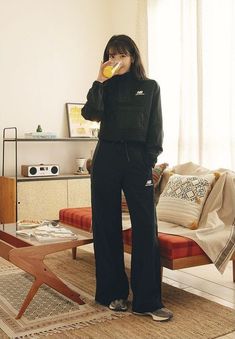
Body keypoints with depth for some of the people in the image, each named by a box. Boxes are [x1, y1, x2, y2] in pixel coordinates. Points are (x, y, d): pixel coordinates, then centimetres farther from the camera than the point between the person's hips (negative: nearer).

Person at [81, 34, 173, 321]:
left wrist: (150, 162, -3)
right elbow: (90, 113, -6)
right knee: (107, 227, 3)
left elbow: (155, 128, 6)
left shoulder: (150, 87, 10)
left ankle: (148, 301, 0)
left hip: (137, 160, -1)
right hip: (107, 159, 1)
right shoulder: (106, 87, 12)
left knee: (146, 228, -7)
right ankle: (113, 293, 16)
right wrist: (99, 81, -9)